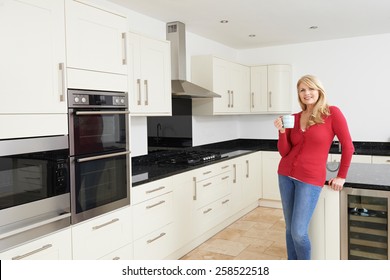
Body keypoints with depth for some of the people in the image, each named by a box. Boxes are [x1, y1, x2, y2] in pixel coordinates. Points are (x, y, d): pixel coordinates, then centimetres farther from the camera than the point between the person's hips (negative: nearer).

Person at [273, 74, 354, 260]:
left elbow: (347, 146, -3)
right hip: (286, 175, 5)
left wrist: (341, 176, 0)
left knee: (299, 232, -8)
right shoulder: (294, 118, 6)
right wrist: (282, 131, -11)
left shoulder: (332, 113, -7)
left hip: (311, 178, -5)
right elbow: (284, 152, 5)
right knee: (290, 229, 12)